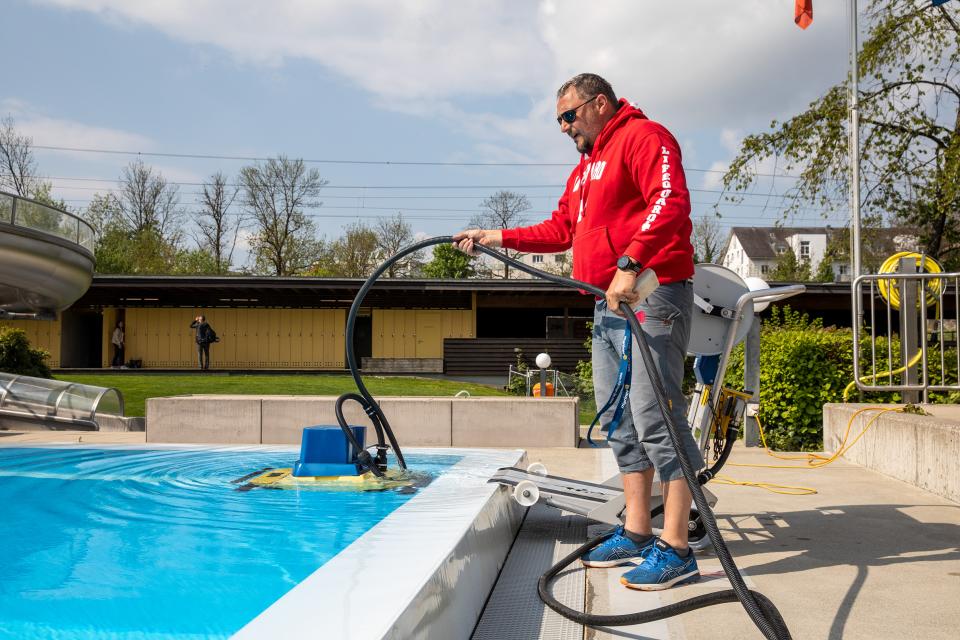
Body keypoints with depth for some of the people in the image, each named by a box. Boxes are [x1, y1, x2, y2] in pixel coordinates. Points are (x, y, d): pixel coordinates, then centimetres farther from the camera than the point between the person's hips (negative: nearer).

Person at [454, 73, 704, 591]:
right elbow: (560, 230, 26)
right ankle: (636, 533, 18)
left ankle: (675, 550, -8)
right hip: (609, 305, 10)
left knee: (655, 420, -12)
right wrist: (499, 237, 16)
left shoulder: (644, 137, -5)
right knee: (620, 424, 11)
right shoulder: (585, 169, 25)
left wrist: (630, 265, -30)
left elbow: (671, 203, -21)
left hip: (650, 297, -10)